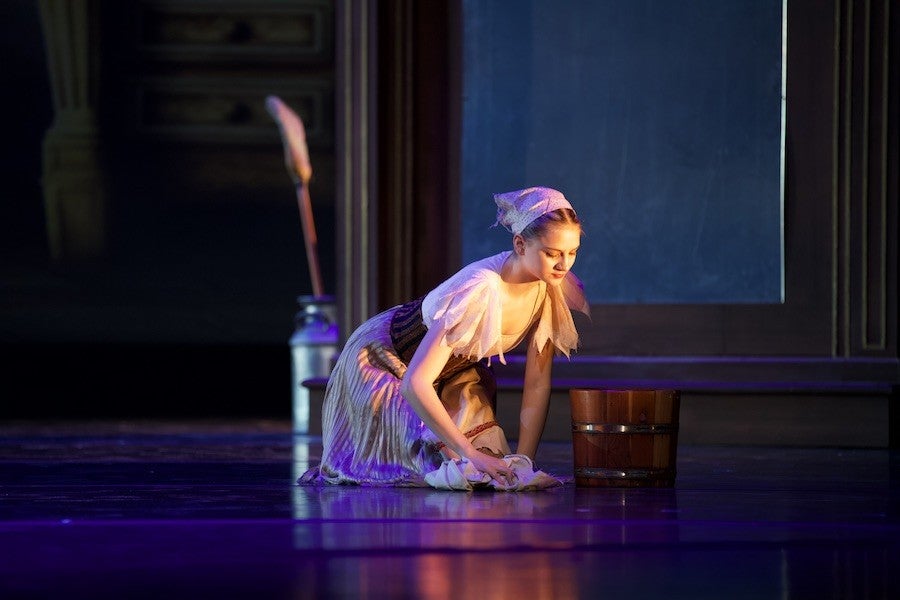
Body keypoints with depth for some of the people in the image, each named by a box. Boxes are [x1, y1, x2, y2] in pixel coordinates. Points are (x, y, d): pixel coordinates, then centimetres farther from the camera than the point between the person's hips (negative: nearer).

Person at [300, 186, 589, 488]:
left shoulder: (554, 286, -20)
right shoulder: (480, 291, -41)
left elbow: (538, 383, -13)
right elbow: (414, 384, -44)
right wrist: (471, 454, -45)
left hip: (454, 370, 7)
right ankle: (339, 470, 10)